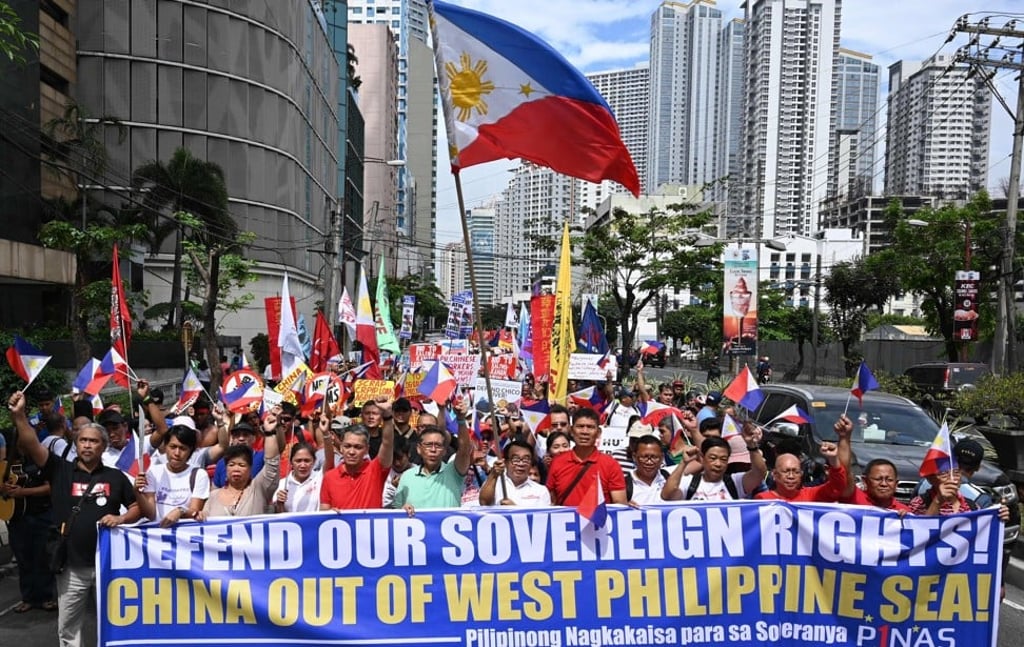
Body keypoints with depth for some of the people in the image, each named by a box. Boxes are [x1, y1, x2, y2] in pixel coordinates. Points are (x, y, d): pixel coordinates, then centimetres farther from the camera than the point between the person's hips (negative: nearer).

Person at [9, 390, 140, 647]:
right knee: (67, 625, 14)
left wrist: (120, 518, -14)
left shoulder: (115, 476, 1)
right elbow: (32, 445, -14)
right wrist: (19, 415, -27)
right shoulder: (60, 470, -1)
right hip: (72, 564, 0)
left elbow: (138, 507, 6)